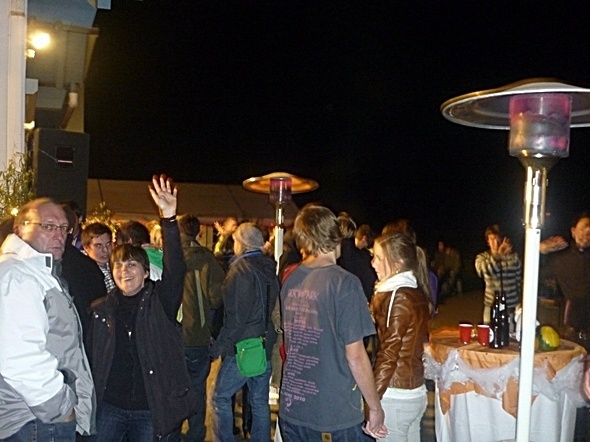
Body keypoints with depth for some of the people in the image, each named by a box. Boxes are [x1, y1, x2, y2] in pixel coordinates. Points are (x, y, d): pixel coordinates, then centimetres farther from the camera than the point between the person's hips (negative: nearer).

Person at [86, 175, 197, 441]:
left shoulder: (160, 301, -3)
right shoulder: (100, 309, 6)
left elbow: (175, 269, -20)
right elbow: (90, 357, 8)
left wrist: (169, 218, -31)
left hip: (151, 409, -2)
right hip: (109, 406, 2)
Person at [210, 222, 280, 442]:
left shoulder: (241, 268, -15)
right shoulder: (269, 268, 7)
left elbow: (235, 315, -18)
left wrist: (219, 345, -11)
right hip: (265, 345, 7)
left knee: (221, 397, 6)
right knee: (260, 401, 14)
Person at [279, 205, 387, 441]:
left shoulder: (290, 280, 2)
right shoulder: (344, 283, -17)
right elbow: (355, 356, -16)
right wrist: (375, 408, -6)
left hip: (291, 410, 6)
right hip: (334, 416, -6)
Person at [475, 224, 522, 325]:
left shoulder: (514, 256, 2)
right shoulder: (482, 257, -2)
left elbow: (519, 280, 10)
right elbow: (484, 271, -25)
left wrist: (519, 303, 10)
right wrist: (498, 254, -31)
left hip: (511, 306, 1)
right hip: (492, 306, -1)